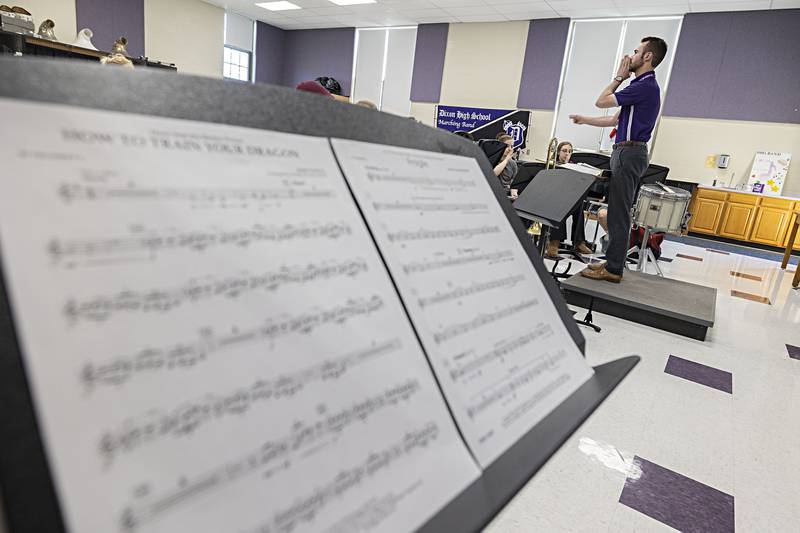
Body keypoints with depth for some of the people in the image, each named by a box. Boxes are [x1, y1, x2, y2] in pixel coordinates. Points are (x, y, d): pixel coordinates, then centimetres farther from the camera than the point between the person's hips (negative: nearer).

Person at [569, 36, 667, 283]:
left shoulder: (646, 86, -13)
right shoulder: (642, 85, 20)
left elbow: (602, 101, -11)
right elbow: (615, 120, 25)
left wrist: (619, 77, 3)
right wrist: (584, 120, 29)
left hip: (629, 153, -10)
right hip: (625, 152, 10)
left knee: (619, 212, -9)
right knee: (617, 211, 12)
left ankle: (613, 269, -5)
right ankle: (612, 261, 18)